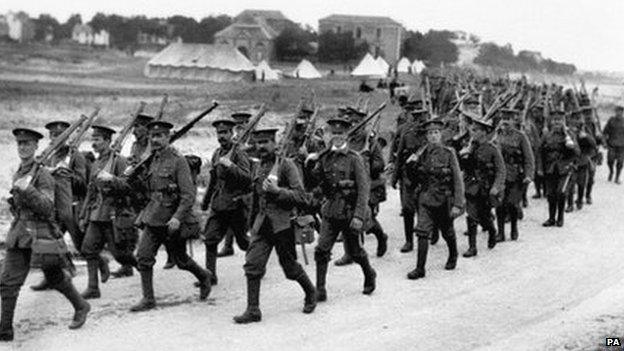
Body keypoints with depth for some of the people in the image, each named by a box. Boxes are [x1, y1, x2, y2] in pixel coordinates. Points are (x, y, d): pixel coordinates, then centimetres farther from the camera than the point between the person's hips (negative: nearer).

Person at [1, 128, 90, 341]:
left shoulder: (43, 176, -12)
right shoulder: (17, 175, 11)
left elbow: (47, 208, -21)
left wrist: (27, 190, -30)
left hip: (41, 235, -6)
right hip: (19, 235, 6)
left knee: (56, 278, 10)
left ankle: (80, 307, 33)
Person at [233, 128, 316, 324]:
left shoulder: (286, 165, -8)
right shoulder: (257, 169, 12)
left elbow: (300, 195, -13)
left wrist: (277, 191, -25)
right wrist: (253, 224, 25)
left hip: (283, 224, -5)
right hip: (261, 225, 5)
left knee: (290, 266, 7)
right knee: (252, 264, -7)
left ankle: (310, 293, 34)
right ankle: (253, 310, -4)